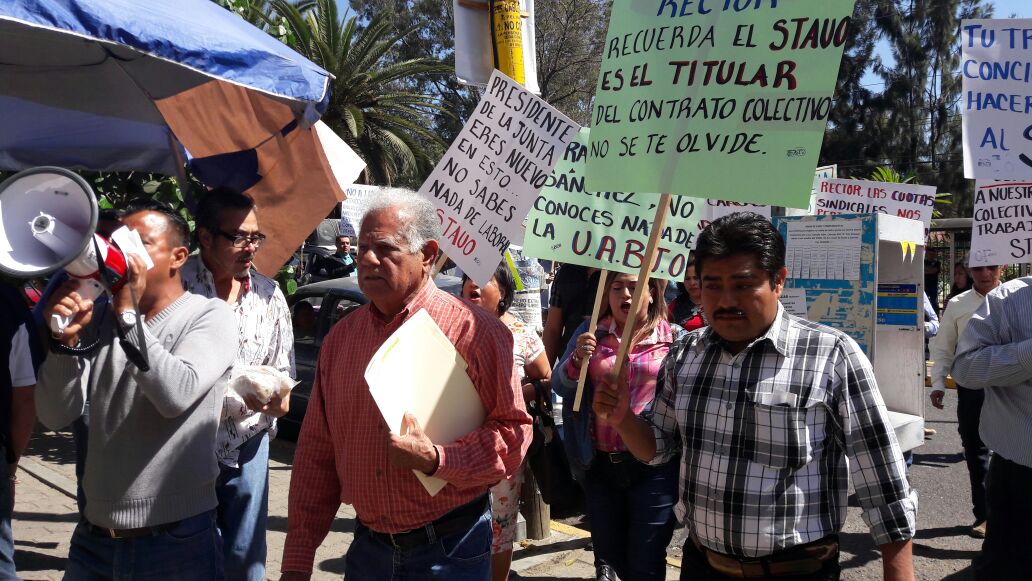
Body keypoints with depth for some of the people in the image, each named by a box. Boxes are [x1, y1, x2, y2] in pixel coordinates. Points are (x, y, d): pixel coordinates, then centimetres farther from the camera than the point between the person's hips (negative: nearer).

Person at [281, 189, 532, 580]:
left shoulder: (475, 332, -13)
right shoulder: (341, 338, 4)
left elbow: (513, 433, -12)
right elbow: (316, 452, 6)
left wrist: (435, 459, -25)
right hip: (367, 547, 5)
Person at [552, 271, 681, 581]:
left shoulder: (673, 338, -3)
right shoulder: (592, 335, 4)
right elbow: (561, 387, -1)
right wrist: (577, 360, -18)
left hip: (653, 466, -2)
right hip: (601, 464, 3)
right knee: (609, 554, 19)